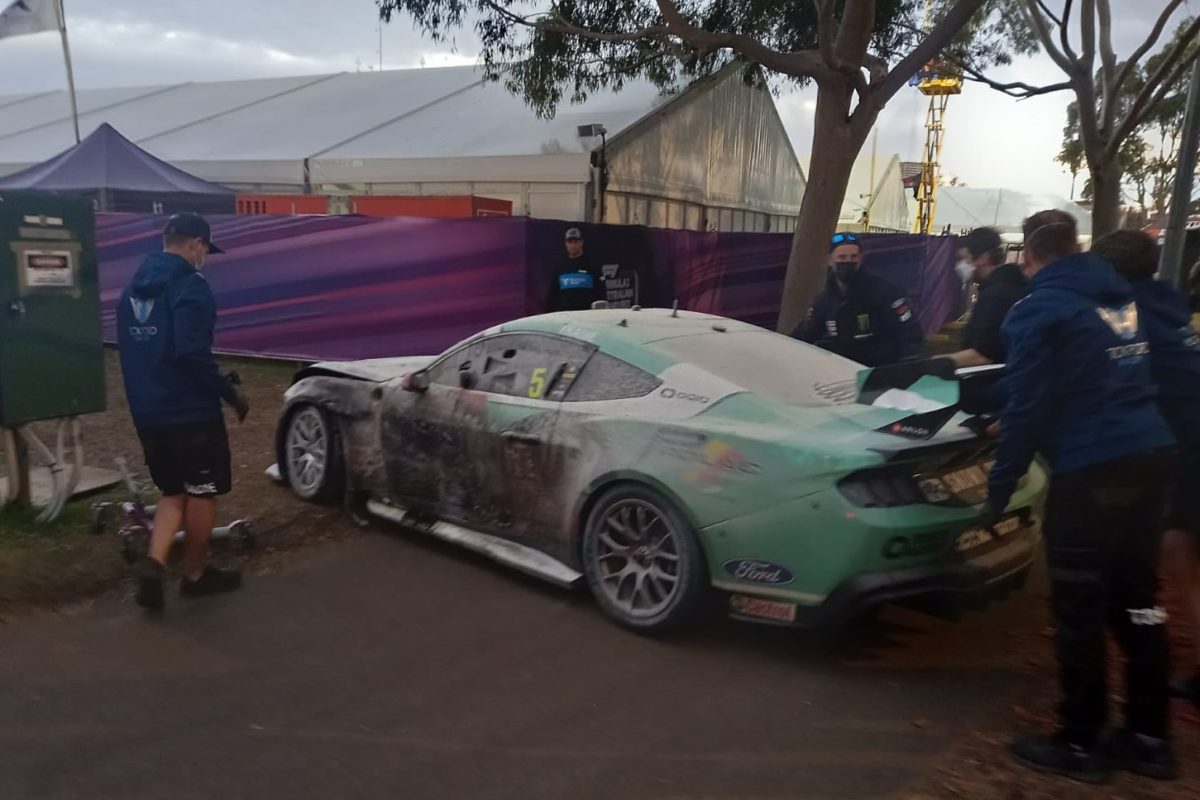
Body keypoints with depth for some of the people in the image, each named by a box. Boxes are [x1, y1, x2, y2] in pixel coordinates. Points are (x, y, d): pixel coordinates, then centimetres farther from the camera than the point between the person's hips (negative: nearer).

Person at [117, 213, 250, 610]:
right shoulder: (189, 285, -15)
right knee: (202, 492, 8)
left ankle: (153, 562, -1)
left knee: (174, 491, 18)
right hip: (191, 411, -8)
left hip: (147, 412, 8)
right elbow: (192, 353, -25)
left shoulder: (134, 288, 12)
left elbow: (132, 350, 17)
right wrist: (230, 392, -15)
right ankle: (195, 574, 20)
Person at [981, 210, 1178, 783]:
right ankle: (1148, 737, 25)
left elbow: (1027, 408, -12)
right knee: (1137, 601, 16)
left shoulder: (1040, 310, -7)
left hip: (1091, 470, -8)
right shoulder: (1122, 297, 16)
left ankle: (1079, 744, 15)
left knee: (1080, 612, 3)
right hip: (1151, 455, 8)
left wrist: (998, 492, -6)